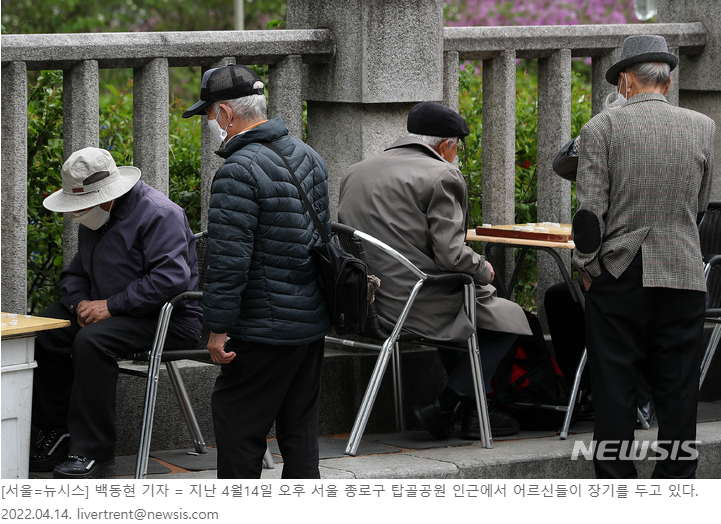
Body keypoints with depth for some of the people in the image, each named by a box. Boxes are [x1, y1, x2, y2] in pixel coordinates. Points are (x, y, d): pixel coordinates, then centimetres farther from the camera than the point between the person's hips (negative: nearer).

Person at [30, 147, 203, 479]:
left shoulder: (158, 214, -18)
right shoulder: (94, 219, 12)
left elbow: (171, 278, -28)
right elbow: (75, 273, 19)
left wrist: (110, 306, -26)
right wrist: (79, 303, -5)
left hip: (166, 319, -9)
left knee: (93, 340, -33)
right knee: (43, 333, -8)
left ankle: (93, 451, -28)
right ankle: (56, 435, 0)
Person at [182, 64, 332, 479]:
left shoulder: (239, 173, -19)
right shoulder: (308, 156, 11)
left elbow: (229, 261, -22)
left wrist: (219, 328, -16)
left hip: (266, 329, -9)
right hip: (314, 320, 9)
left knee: (237, 420, 1)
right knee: (299, 422, 14)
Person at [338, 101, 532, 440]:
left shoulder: (355, 173, 11)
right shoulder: (441, 176, -13)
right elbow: (451, 255, -20)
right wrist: (484, 270, 2)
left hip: (362, 305, 9)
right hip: (418, 309, -9)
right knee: (509, 317, 8)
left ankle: (474, 410, 31)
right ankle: (443, 408, 6)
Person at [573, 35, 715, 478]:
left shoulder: (602, 129, -6)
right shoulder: (703, 128, 2)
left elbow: (589, 212, -8)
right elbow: (700, 205, 13)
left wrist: (587, 267, 3)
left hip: (617, 276, -2)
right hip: (683, 276, 2)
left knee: (615, 392, 4)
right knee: (678, 392, 7)